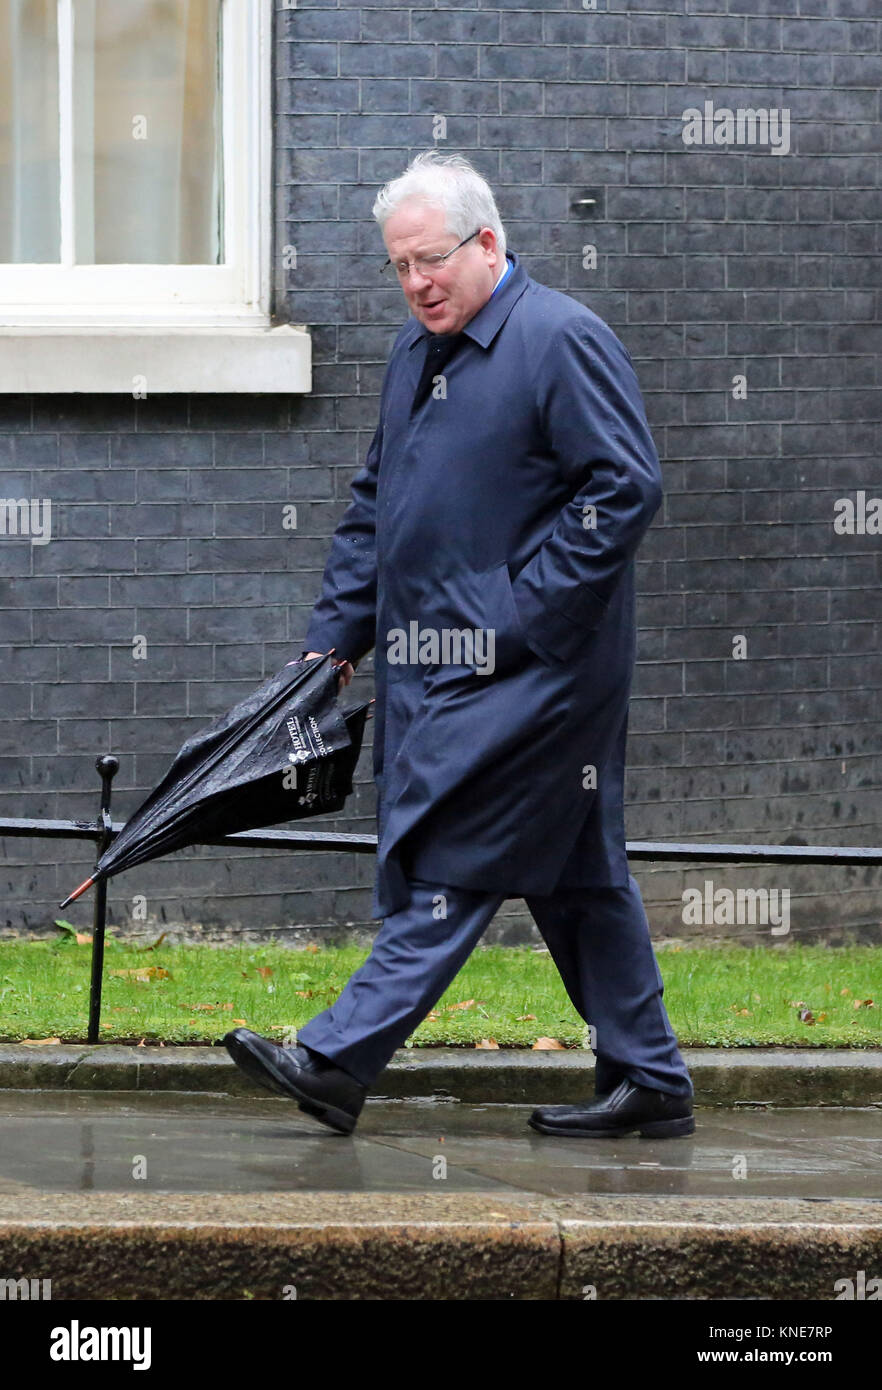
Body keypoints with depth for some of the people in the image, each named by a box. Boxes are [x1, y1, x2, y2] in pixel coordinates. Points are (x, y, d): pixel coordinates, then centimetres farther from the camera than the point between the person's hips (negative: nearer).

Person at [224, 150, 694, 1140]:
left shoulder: (560, 341, -11)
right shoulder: (415, 353, 16)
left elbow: (627, 486, -15)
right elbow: (374, 501, 23)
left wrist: (529, 611, -17)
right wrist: (338, 631, 14)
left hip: (524, 668, -9)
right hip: (438, 661, 9)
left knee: (452, 863, -10)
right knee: (576, 873, 11)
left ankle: (339, 1063, -13)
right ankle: (648, 1081, 16)